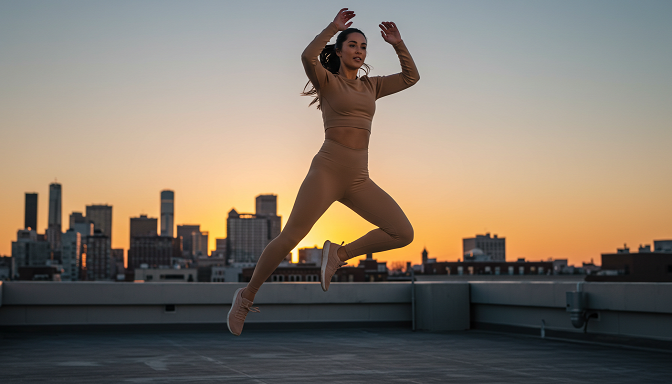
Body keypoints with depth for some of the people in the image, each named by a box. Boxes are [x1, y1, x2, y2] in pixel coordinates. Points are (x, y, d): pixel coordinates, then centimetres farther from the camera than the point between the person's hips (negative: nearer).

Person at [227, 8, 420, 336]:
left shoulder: (370, 86, 20)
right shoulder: (327, 80, 4)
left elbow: (411, 77, 24)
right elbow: (307, 57, -18)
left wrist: (398, 44, 15)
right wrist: (334, 26, -10)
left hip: (359, 179, 5)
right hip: (327, 170, -5)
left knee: (403, 233, -9)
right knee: (289, 238, -12)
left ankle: (339, 253, 6)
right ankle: (246, 297, 6)